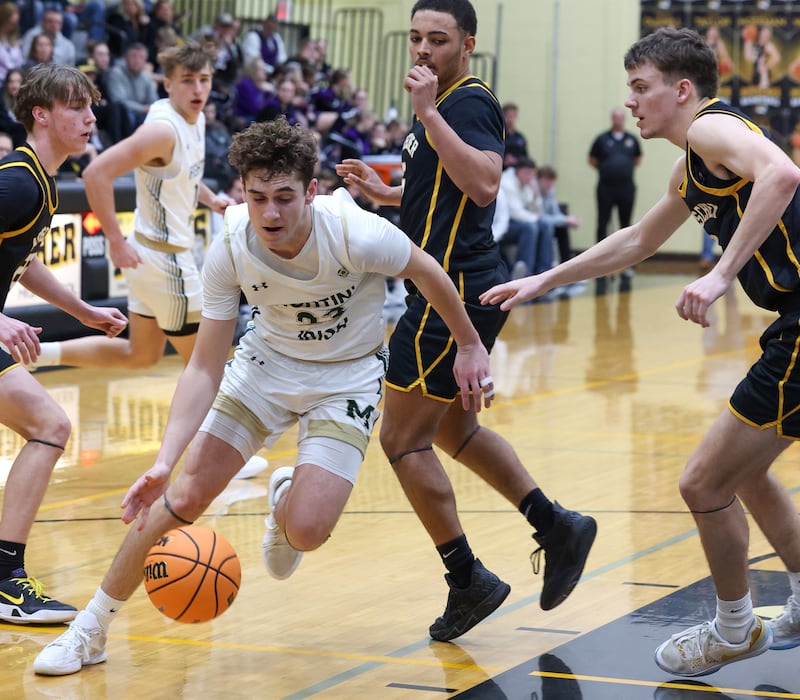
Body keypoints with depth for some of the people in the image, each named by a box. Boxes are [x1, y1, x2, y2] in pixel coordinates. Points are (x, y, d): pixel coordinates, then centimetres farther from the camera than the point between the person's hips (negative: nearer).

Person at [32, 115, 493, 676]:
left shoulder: (358, 234, -32)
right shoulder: (229, 252, -23)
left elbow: (427, 272, -10)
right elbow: (205, 368, -18)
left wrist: (470, 344, 2)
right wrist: (165, 460, -30)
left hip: (348, 376, -2)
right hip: (268, 359, 2)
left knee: (306, 532, -18)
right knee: (185, 495, -9)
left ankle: (286, 499, 22)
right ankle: (92, 628, 8)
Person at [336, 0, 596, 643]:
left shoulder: (469, 102, -13)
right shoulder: (446, 103, 18)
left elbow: (484, 185, -31)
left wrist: (428, 113, -29)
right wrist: (385, 192, 17)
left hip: (457, 292, -11)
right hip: (456, 287, 11)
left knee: (403, 441, -4)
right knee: (455, 430, 21)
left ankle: (467, 580, 3)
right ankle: (556, 526, 24)